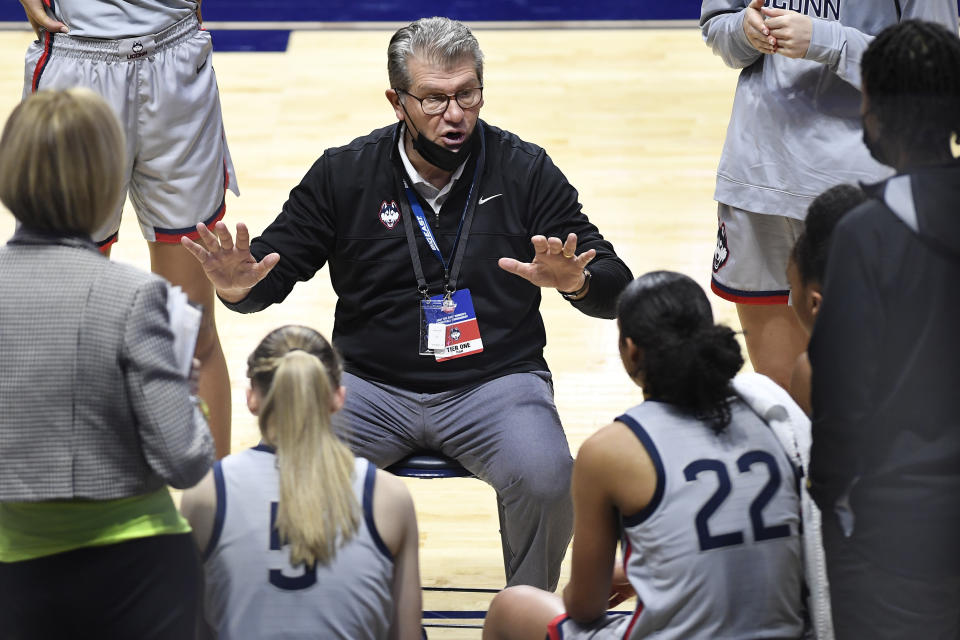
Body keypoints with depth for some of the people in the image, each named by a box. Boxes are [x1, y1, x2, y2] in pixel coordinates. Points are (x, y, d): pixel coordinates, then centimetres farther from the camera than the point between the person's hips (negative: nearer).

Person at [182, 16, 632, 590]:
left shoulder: (524, 170, 1)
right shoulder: (344, 174, 3)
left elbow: (616, 289, 0)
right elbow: (275, 266, 8)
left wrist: (576, 281, -25)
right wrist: (238, 287, -17)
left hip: (496, 382, -1)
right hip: (371, 386, 1)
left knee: (546, 481, -30)